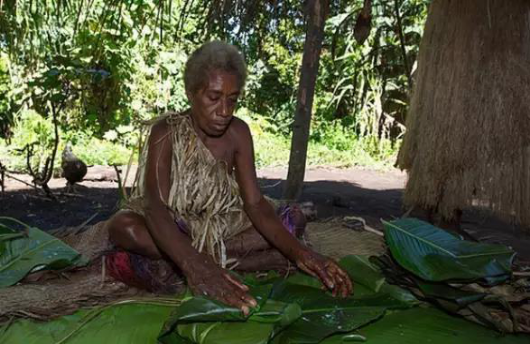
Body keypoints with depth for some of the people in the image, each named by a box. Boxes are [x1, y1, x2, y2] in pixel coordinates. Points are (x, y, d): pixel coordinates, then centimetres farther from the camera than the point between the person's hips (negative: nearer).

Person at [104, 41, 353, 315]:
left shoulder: (238, 133, -9)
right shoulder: (166, 132, -19)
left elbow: (255, 203, -16)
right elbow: (155, 206, -34)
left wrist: (298, 251, -35)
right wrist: (196, 267, -53)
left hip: (218, 227, 4)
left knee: (293, 217, -15)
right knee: (121, 227, -35)